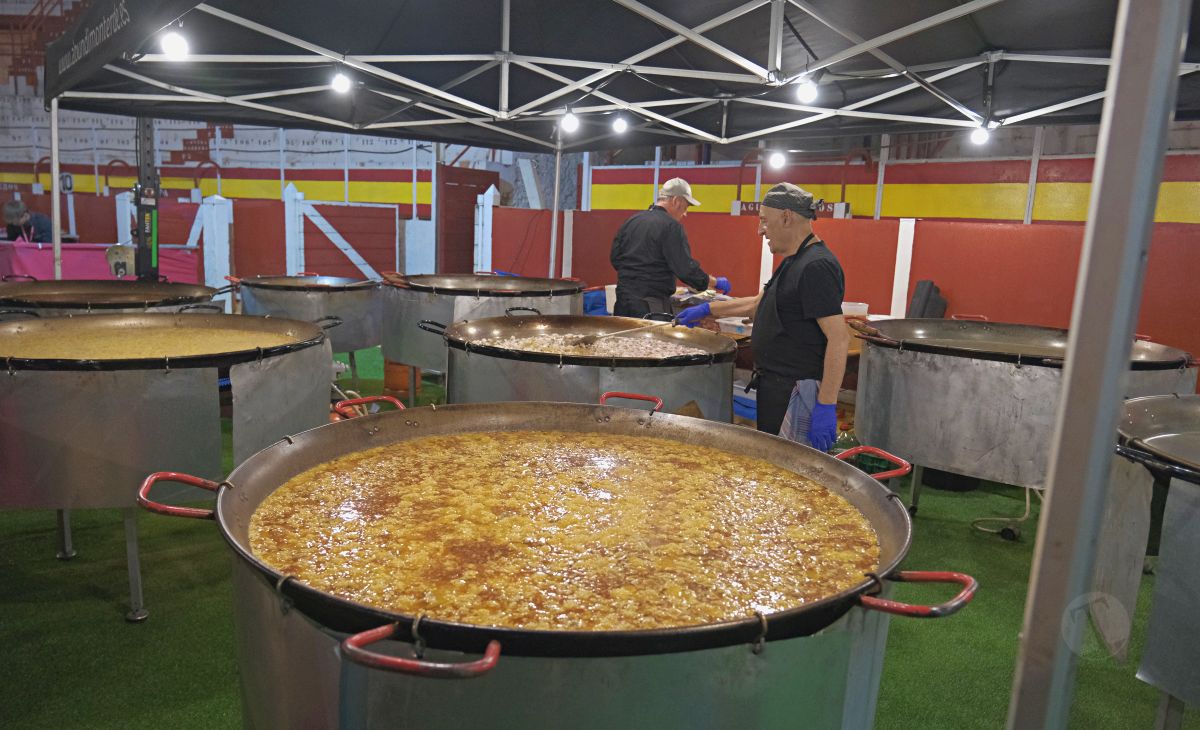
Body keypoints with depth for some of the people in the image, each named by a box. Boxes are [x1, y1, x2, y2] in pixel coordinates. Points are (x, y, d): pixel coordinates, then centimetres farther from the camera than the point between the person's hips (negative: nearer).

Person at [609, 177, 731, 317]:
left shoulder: (631, 221, 11)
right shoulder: (671, 226, -11)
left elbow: (615, 259, 16)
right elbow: (686, 268, -15)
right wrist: (716, 282, -2)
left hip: (623, 298, 7)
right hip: (651, 305, -7)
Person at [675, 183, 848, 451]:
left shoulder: (816, 266, -19)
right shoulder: (794, 262, 14)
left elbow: (839, 338, -24)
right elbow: (759, 303, 29)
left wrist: (826, 406, -26)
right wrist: (707, 309, 28)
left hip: (796, 393, -10)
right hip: (774, 385, 10)